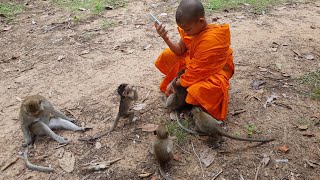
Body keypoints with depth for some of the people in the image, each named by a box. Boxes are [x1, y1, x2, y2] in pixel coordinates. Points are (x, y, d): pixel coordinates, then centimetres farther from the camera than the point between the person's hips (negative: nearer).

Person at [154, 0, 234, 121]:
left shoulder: (210, 41, -38)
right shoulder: (193, 27, -17)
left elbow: (195, 71, -29)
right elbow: (180, 51, -8)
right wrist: (166, 38, -26)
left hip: (215, 69, -8)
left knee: (198, 90, -38)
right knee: (167, 55, -4)